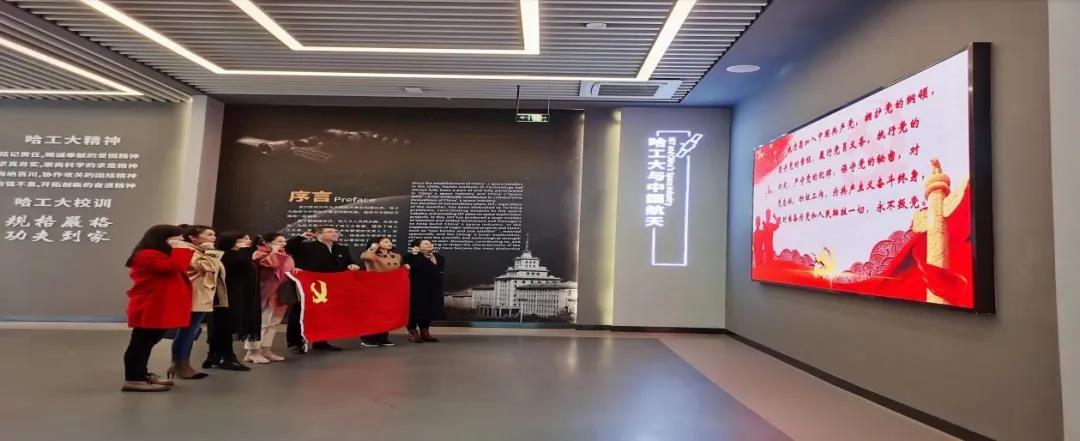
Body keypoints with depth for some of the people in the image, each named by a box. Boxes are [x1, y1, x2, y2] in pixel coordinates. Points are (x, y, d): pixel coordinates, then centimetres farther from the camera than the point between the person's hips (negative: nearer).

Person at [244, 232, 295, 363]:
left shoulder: (283, 255, 14)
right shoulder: (260, 253, -11)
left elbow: (287, 269, 27)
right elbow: (272, 263, -31)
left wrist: (294, 270, 5)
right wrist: (274, 251, -14)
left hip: (280, 293, 9)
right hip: (266, 293, -9)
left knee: (273, 323, 13)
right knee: (261, 322, -5)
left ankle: (265, 350, 21)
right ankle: (252, 352, 2)